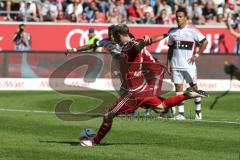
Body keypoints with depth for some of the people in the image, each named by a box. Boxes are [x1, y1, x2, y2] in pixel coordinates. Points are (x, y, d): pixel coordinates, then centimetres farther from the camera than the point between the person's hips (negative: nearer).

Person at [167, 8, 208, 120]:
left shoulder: (192, 31, -4)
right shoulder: (172, 32, 8)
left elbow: (204, 42, -1)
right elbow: (170, 49, 14)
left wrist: (197, 55, -6)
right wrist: (168, 64, 8)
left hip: (189, 65, -3)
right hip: (175, 66, 3)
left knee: (193, 86, 5)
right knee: (178, 88, 0)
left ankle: (198, 111, 15)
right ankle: (181, 113, 1)